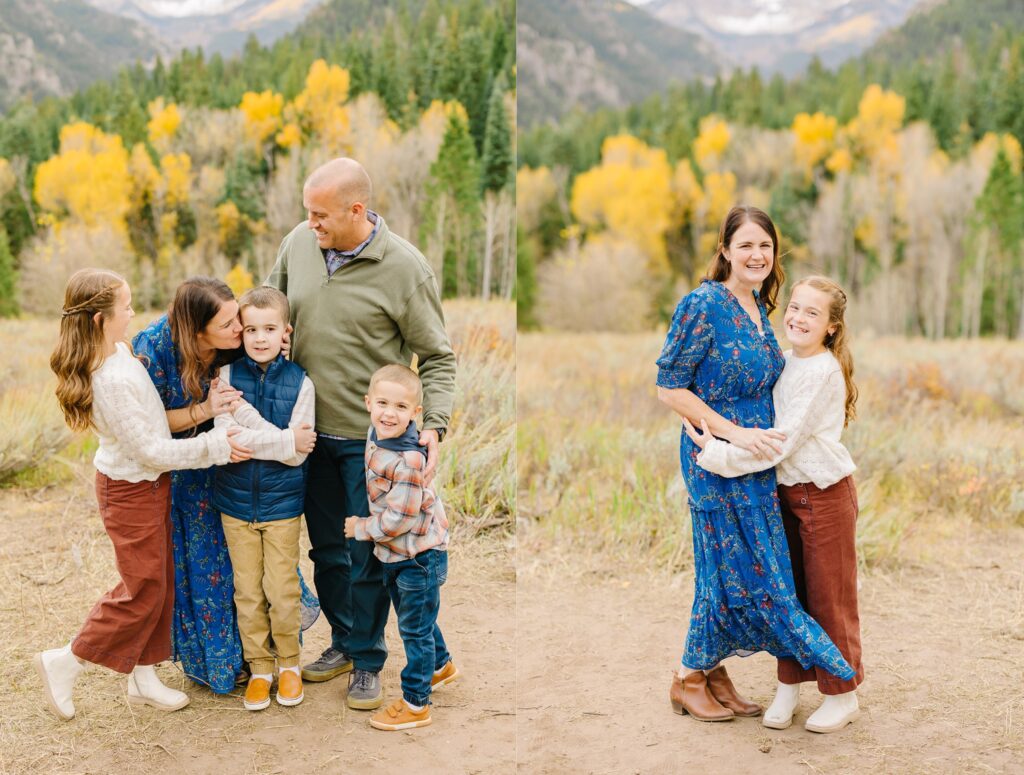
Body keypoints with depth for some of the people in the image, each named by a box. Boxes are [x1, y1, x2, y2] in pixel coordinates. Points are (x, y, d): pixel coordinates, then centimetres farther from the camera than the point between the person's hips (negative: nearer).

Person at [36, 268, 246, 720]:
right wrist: (215, 446, -20)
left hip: (149, 483, 9)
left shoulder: (118, 351, -2)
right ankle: (66, 662, 18)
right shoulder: (111, 382, -30)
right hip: (131, 491, -9)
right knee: (142, 591, 3)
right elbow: (150, 450, -24)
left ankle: (143, 676, 28)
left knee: (160, 582, 16)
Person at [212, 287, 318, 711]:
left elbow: (297, 453, -14)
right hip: (235, 501, 1)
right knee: (247, 591, 10)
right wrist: (283, 440, -21)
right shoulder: (227, 375, -4)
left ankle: (288, 663, 26)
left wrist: (246, 413, -19)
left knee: (283, 591, 5)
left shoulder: (299, 383, -7)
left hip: (282, 503, -1)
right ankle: (259, 668, 26)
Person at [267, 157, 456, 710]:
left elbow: (437, 358, -9)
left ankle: (367, 660, 25)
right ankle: (343, 641, 38)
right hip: (312, 430, 5)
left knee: (366, 554, 6)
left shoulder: (404, 267, -16)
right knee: (326, 546, 17)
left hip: (373, 437, -4)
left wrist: (435, 425, -20)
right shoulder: (298, 243, -4)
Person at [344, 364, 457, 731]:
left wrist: (360, 528, -15)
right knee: (413, 617, 28)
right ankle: (441, 665, 51)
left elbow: (399, 520, -28)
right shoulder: (376, 434, -5)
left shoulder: (408, 460, -32)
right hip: (394, 553, 9)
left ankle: (415, 704, 19)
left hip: (419, 555, -9)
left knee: (415, 628, 5)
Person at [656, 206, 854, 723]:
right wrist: (735, 433, -19)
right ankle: (690, 680, 18)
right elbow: (670, 388, -16)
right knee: (732, 566, 1)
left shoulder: (760, 309, 10)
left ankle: (712, 671, 27)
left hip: (755, 458, 7)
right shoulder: (703, 304, -15)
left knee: (735, 568, 13)